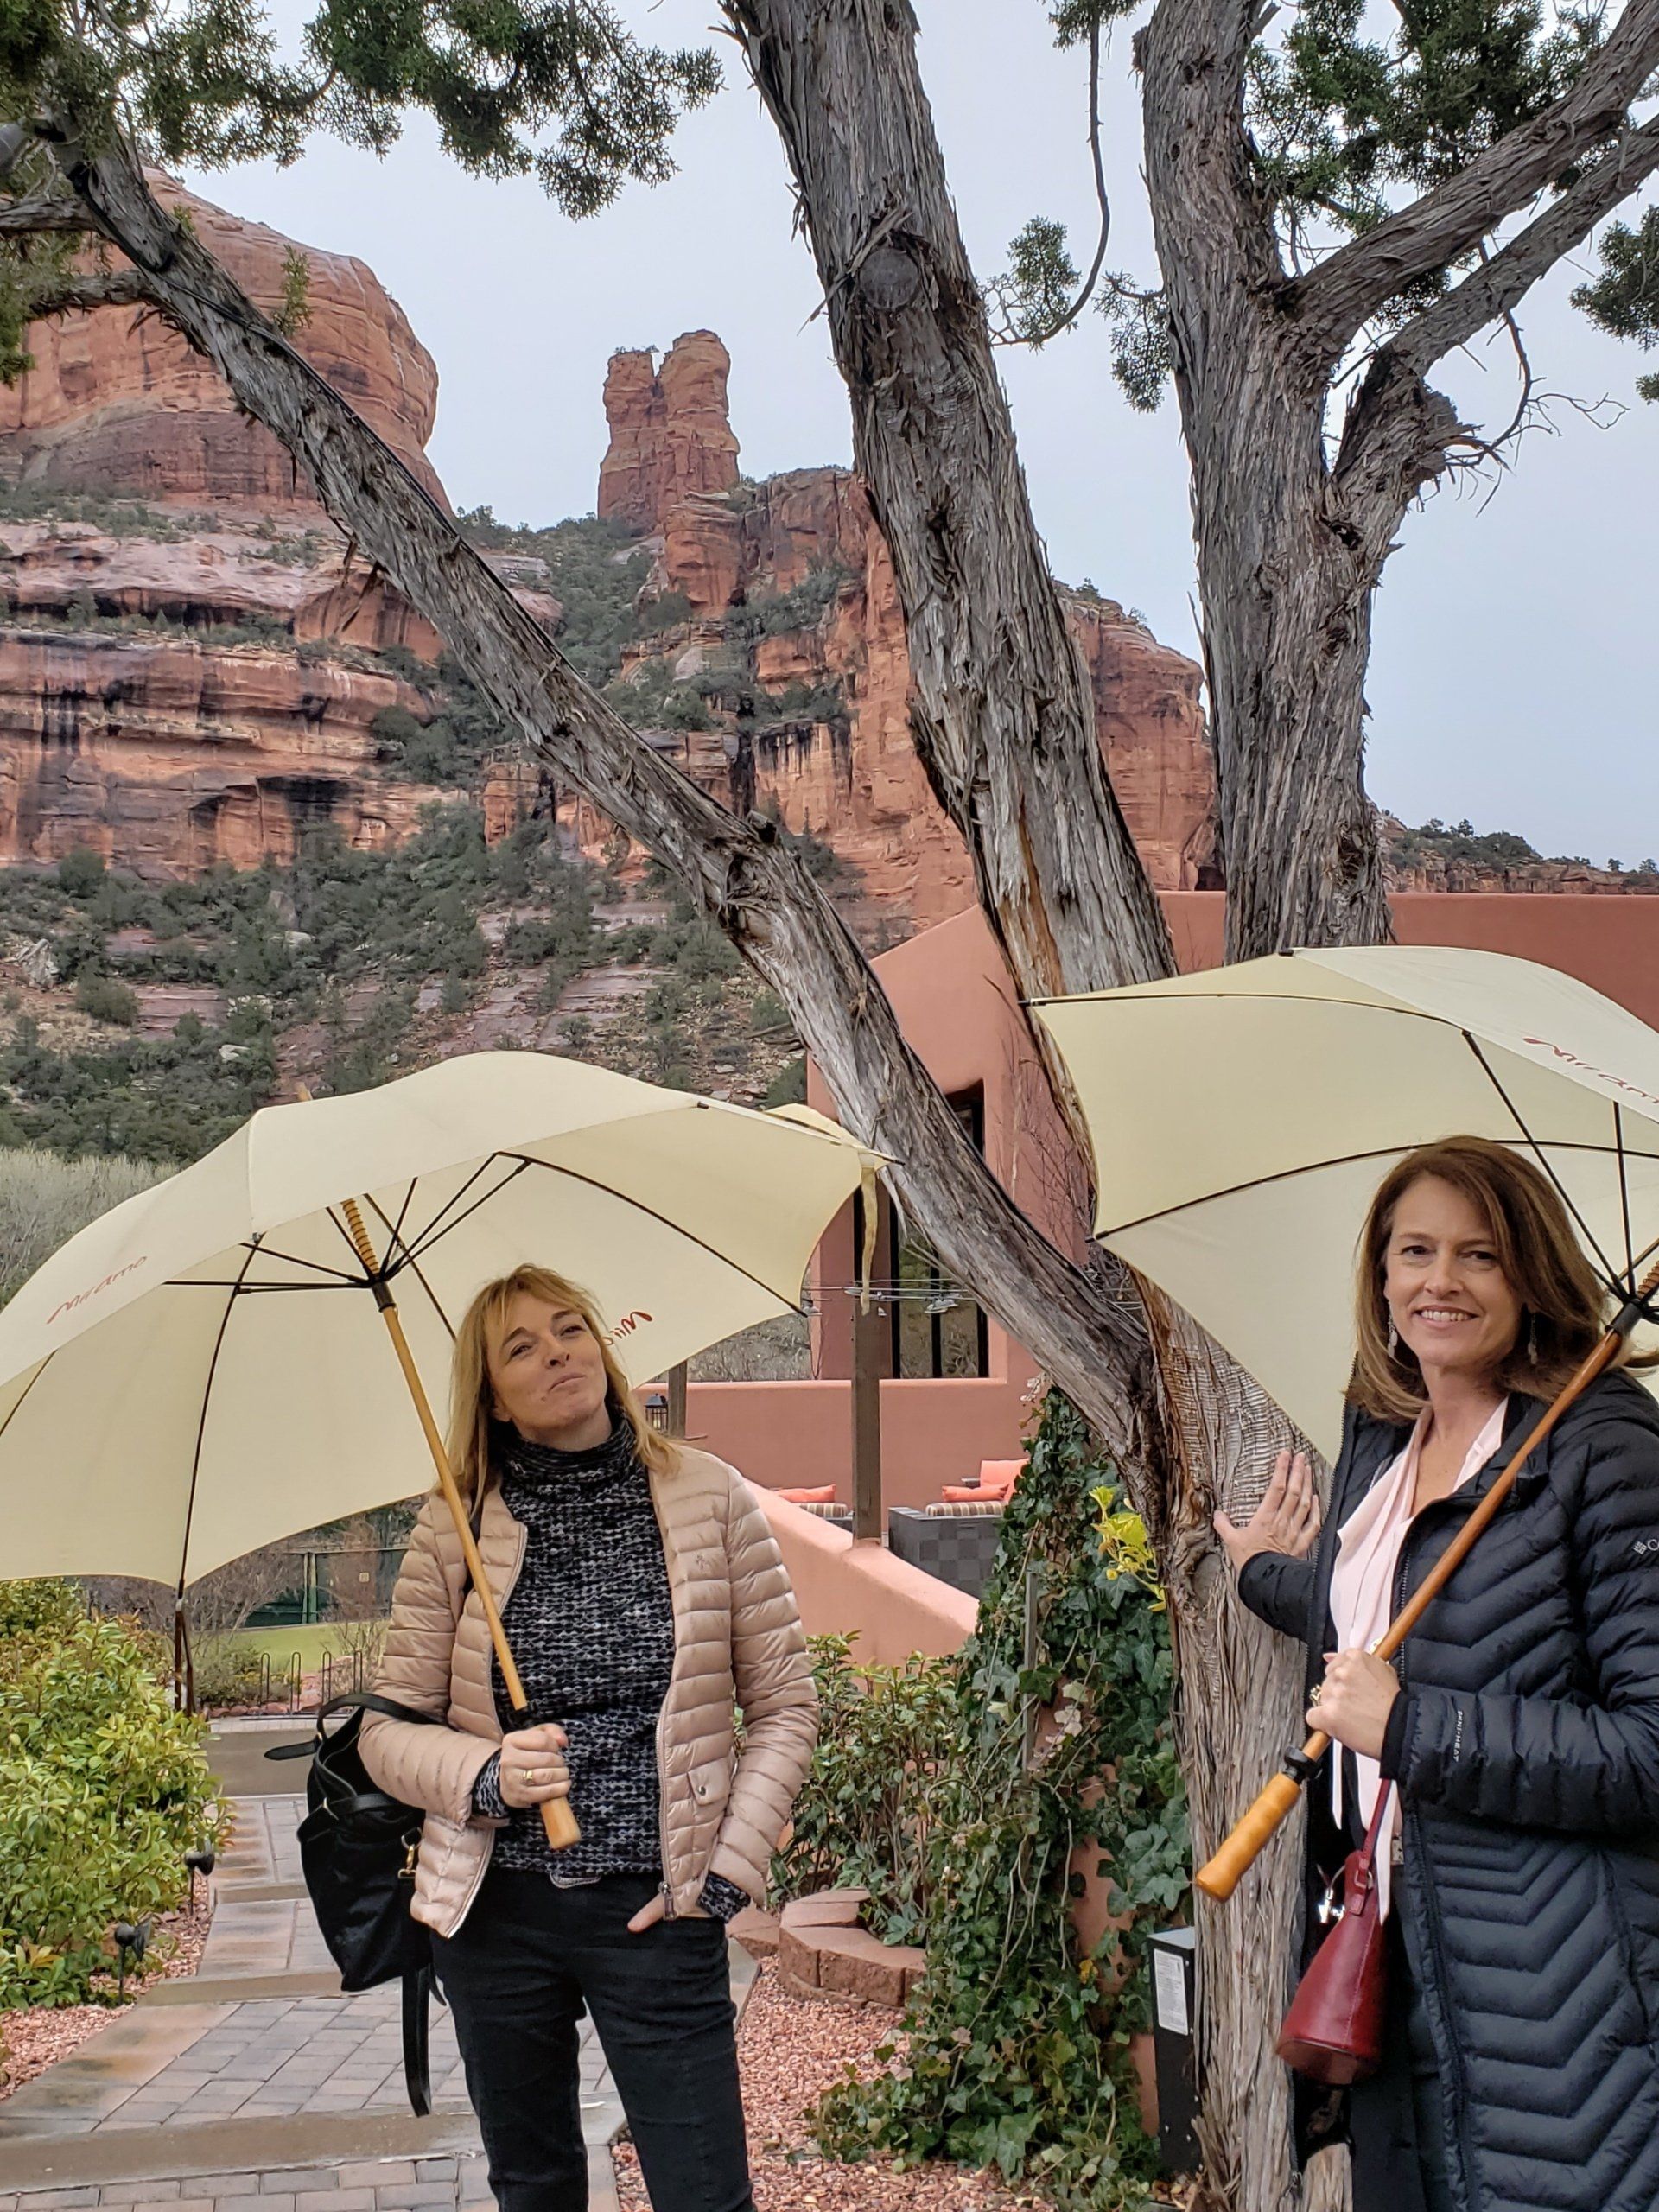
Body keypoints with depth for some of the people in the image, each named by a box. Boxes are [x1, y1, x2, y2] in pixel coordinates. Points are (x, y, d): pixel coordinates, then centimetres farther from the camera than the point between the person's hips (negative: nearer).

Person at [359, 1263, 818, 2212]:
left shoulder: (710, 1497, -2)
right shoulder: (453, 1531, -1)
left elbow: (786, 1705, 1)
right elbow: (387, 1730, 2)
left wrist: (728, 1871, -6)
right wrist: (484, 1774, -17)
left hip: (656, 1909, -1)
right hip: (496, 1910, 2)